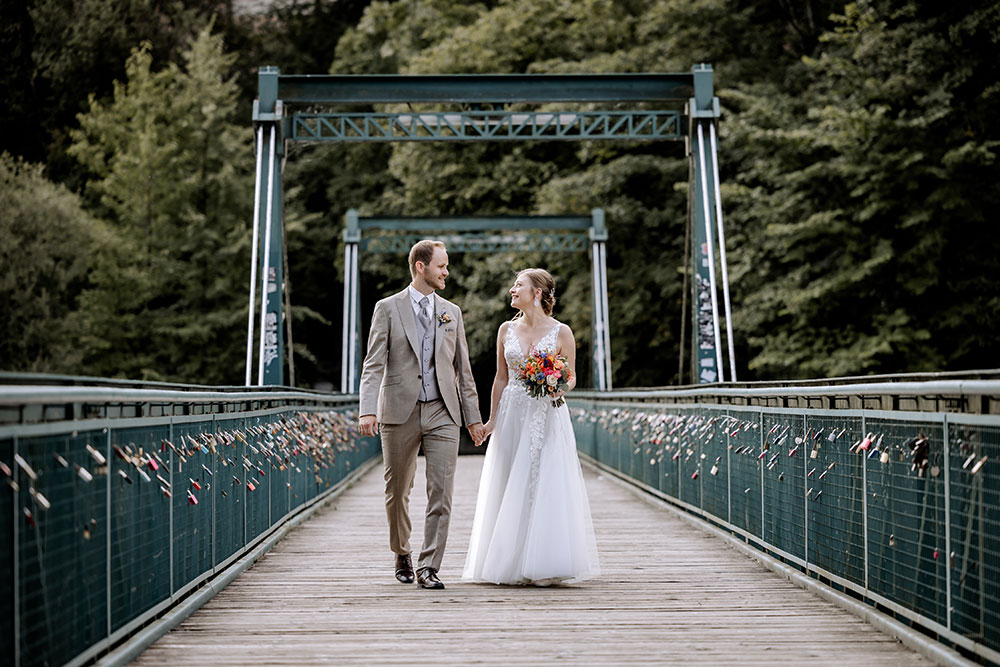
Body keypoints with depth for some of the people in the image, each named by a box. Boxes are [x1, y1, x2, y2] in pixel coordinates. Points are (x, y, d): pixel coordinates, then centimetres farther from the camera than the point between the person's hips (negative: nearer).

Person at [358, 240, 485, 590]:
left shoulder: (451, 312, 12)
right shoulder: (388, 308, 1)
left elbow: (463, 368, 15)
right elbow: (374, 365, -5)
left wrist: (473, 416, 11)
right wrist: (367, 411, -18)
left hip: (443, 412, 2)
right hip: (400, 413, -2)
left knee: (442, 492, -8)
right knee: (397, 491, 8)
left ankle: (427, 567, -7)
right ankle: (402, 555, 29)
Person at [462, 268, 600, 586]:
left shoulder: (561, 332, -2)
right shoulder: (506, 330, 8)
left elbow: (571, 377, 4)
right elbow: (501, 378, 12)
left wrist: (560, 388, -18)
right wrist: (492, 419, 9)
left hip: (547, 416, -3)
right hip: (512, 416, 3)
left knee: (546, 485, -7)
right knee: (511, 487, 2)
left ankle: (544, 565, -1)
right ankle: (512, 563, 8)